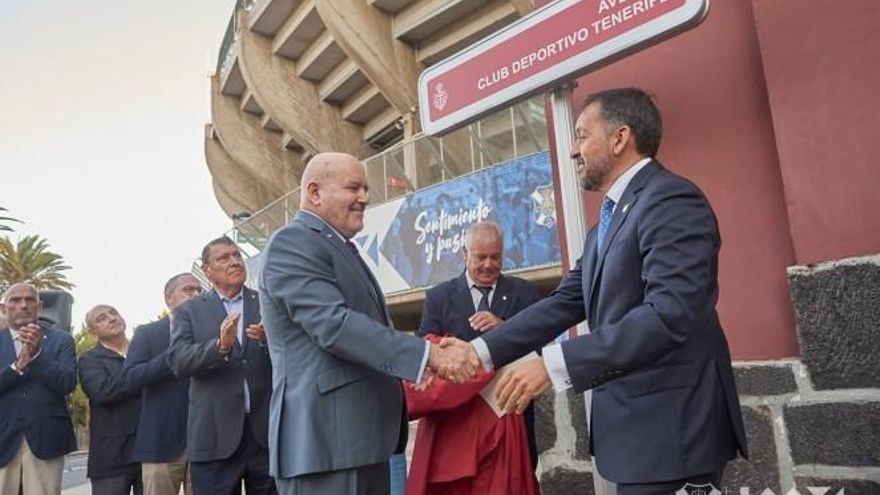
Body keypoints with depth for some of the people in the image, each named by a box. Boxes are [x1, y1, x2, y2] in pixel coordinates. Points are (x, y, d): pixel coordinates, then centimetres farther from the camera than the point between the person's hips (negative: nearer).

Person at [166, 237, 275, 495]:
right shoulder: (188, 311, 8)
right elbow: (178, 361, -6)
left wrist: (270, 339, -21)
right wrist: (220, 345, -24)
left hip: (269, 429, 1)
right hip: (215, 435, -1)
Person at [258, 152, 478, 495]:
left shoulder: (341, 248, 21)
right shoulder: (293, 243, -11)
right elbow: (334, 325, -22)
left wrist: (426, 360, 14)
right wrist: (429, 354, -25)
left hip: (365, 432, 10)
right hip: (326, 435, -10)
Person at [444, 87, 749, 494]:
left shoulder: (671, 200, -14)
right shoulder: (609, 220, 16)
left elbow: (670, 314, -26)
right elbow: (565, 302, 11)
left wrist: (554, 366, -28)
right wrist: (481, 351, 2)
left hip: (671, 423, -9)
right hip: (634, 422, 9)